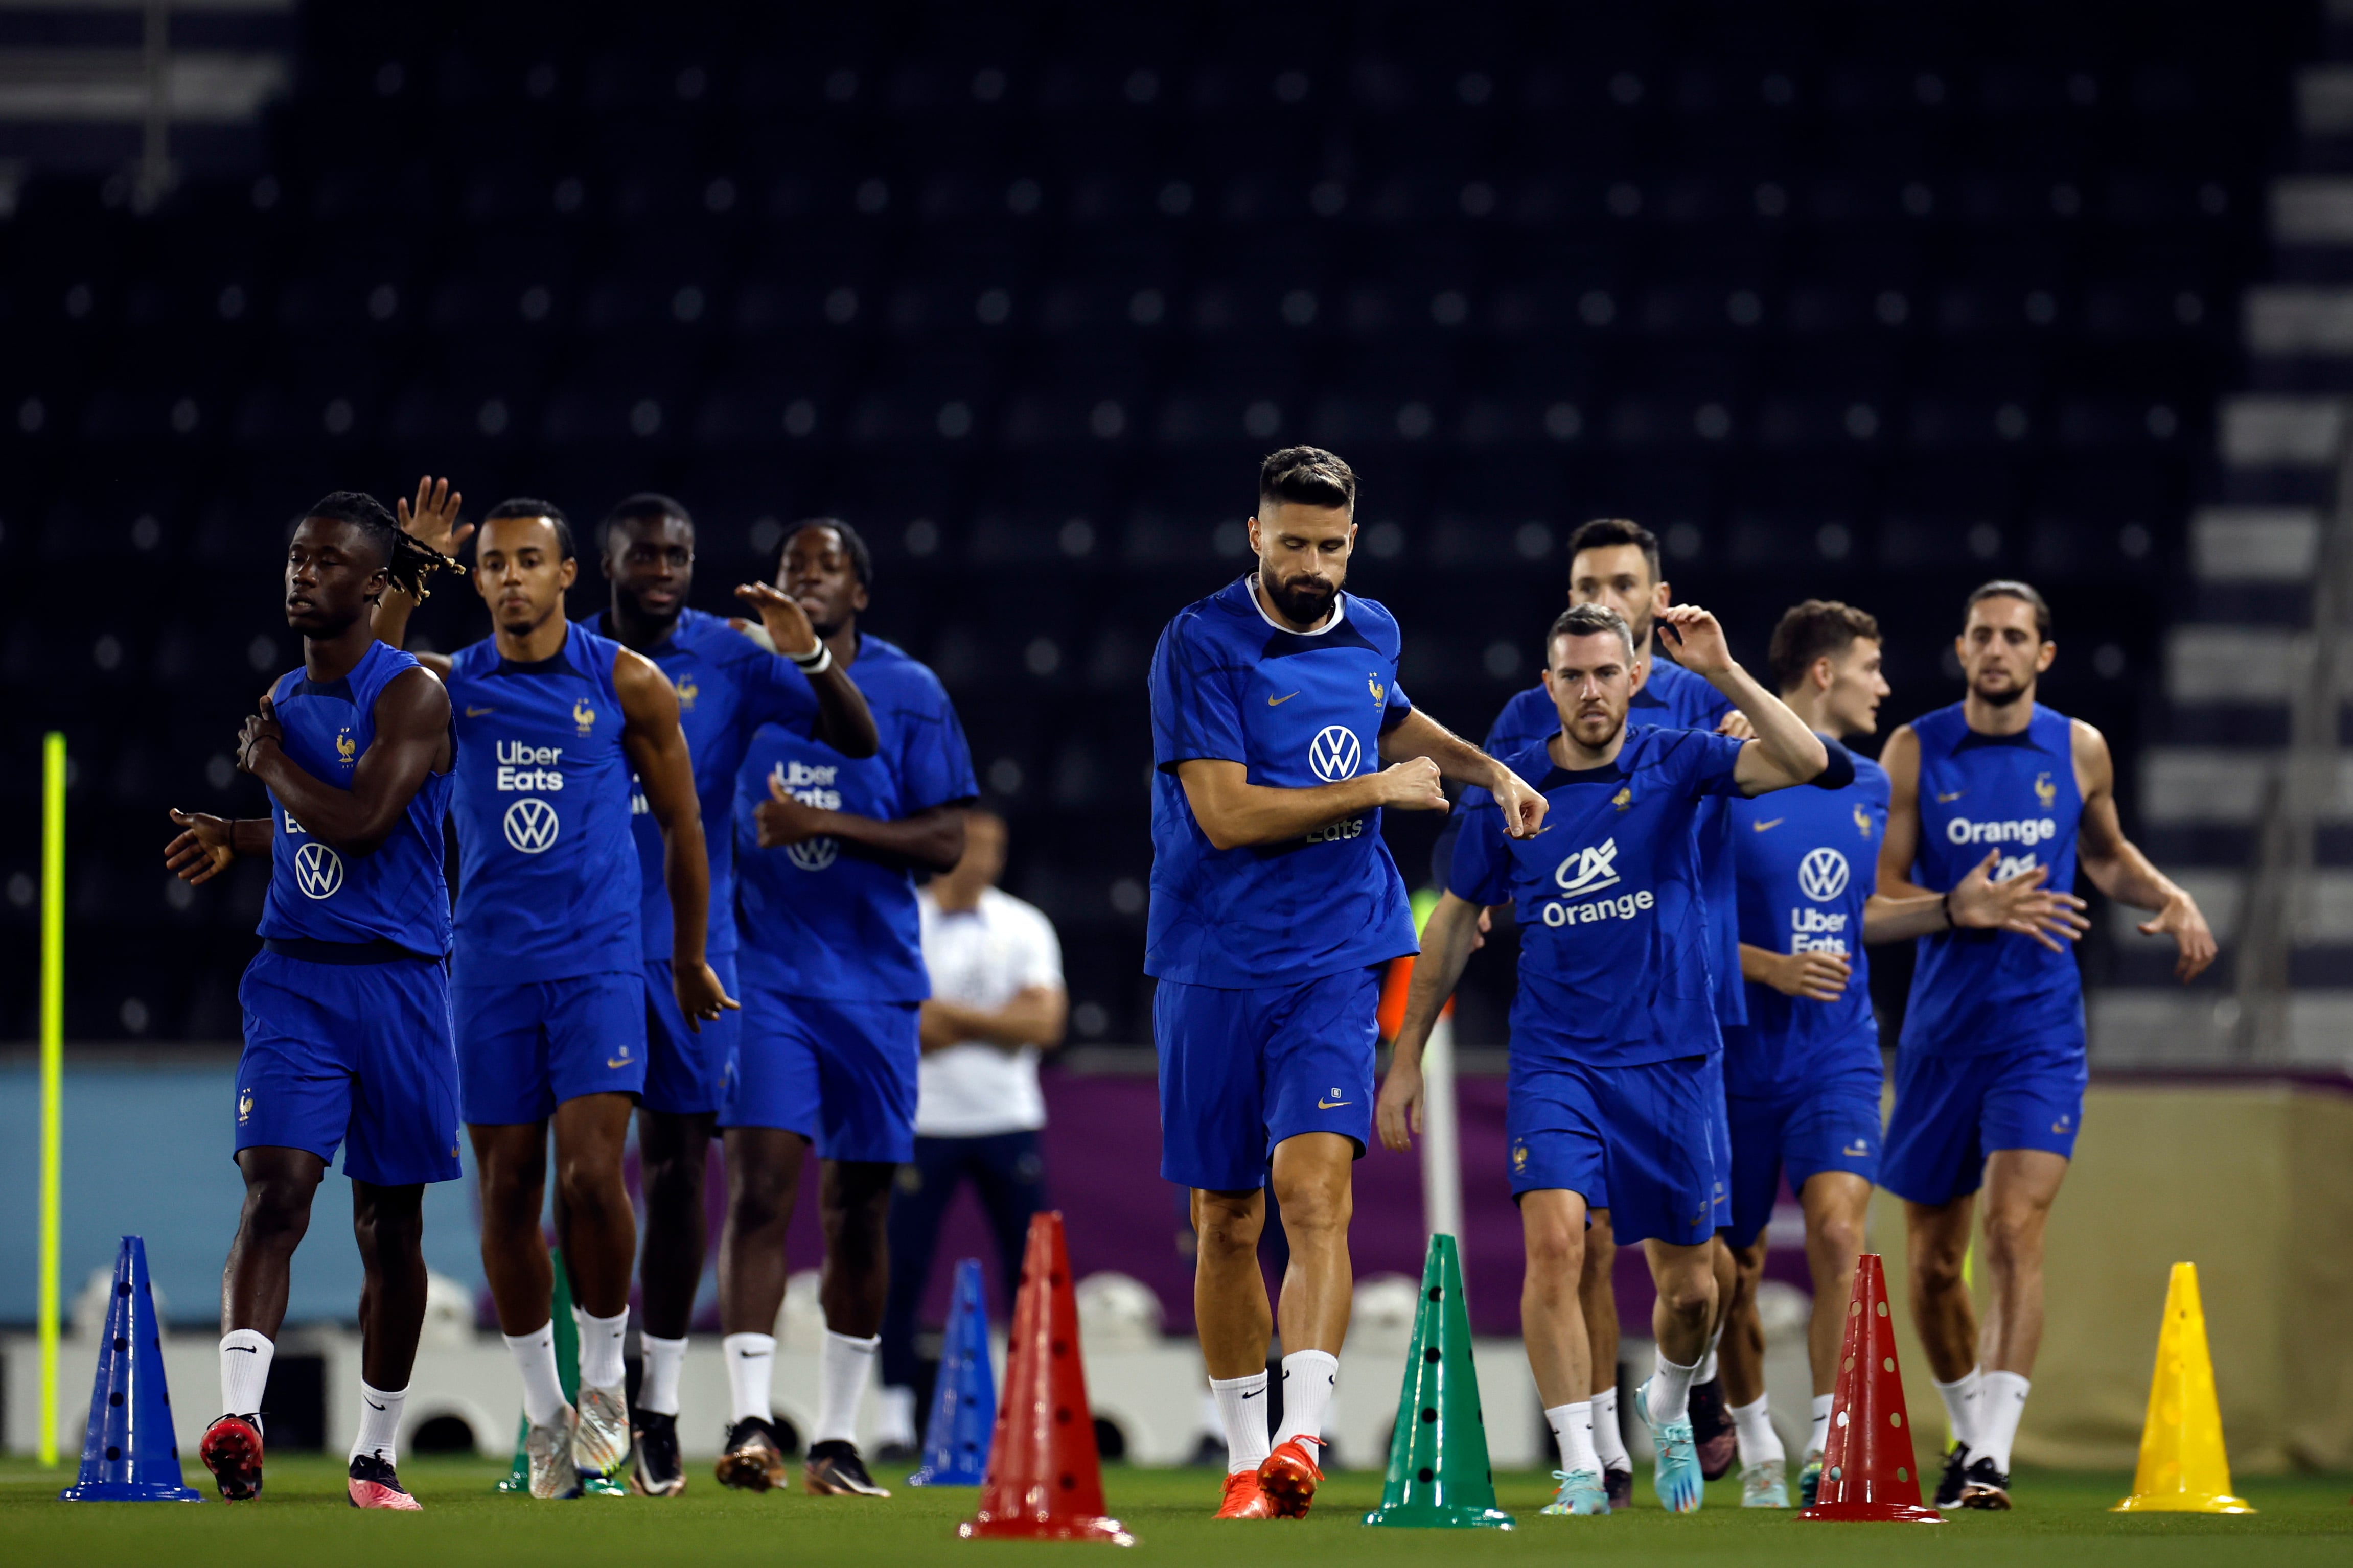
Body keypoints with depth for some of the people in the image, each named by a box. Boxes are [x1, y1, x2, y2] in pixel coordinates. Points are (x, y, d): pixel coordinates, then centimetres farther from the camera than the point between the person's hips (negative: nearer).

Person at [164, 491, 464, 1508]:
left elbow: (362, 821, -22)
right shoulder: (285, 698, 12)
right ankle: (236, 1420, -29)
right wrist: (237, 841, 13)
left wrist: (273, 765, -8)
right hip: (295, 976, 4)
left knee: (390, 1222, 7)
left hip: (396, 982, -4)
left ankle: (375, 1456, 18)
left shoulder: (413, 696, -9)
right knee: (275, 1187, -16)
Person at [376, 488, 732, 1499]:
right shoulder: (453, 684, 5)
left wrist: (691, 959, 14)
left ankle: (604, 1377, 7)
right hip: (491, 966, 2)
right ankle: (543, 1411, 14)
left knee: (590, 1174, -15)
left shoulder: (627, 686, 1)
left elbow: (681, 825, 10)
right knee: (508, 1192, 3)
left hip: (598, 961, -2)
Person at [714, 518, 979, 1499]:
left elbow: (944, 843, -5)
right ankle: (750, 1424, -20)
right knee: (760, 1186, -15)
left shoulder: (908, 696, 2)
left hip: (873, 979, 0)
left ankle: (838, 1437, 17)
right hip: (765, 971, 0)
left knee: (858, 1208, 7)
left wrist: (824, 825, -16)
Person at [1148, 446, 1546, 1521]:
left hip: (1334, 959, 2)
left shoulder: (1370, 634, 9)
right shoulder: (1201, 645, -8)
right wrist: (1379, 789, -9)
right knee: (1225, 1223, 6)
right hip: (1215, 968, -2)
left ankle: (1302, 1440, -30)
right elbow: (1226, 813, -16)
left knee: (1313, 1186, -19)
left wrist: (1487, 771, 21)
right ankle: (1247, 1458, 19)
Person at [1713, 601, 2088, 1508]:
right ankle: (1757, 1449, 28)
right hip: (1741, 1057, -3)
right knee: (1735, 1265, 7)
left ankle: (1828, 1449, -13)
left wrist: (1957, 911, 11)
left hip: (1838, 1058, 3)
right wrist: (1769, 968, -18)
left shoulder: (1866, 787, 10)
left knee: (1836, 1231, -19)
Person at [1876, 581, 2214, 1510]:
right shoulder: (1915, 752, -1)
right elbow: (1878, 892, -4)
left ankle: (1992, 1457, -23)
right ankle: (1968, 1431, 32)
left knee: (2016, 1234, -17)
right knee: (1933, 1259, 9)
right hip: (1940, 1035, 1)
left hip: (2041, 1035, -1)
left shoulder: (2078, 750, 4)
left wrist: (2170, 898, 4)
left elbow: (2104, 852, 23)